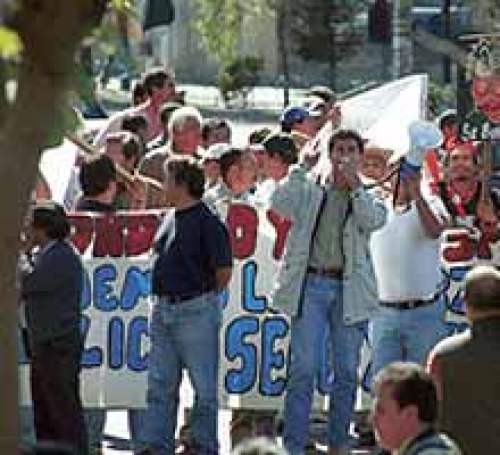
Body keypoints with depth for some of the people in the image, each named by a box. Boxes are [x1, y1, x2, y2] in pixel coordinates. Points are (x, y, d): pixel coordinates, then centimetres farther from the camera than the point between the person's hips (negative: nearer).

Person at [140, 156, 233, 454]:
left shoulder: (207, 223, -13)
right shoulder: (171, 218, 12)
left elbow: (224, 271, -11)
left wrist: (203, 296, 1)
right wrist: (165, 298, 16)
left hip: (196, 312, -9)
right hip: (164, 310, 9)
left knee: (204, 387, 2)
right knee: (161, 384, 9)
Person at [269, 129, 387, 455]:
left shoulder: (368, 197, 13)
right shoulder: (310, 191, 11)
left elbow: (373, 221, -7)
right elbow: (280, 205, -6)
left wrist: (353, 184, -7)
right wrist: (301, 169, -6)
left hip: (349, 289, 1)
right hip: (311, 284, -1)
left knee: (347, 372, 4)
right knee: (303, 369, -7)